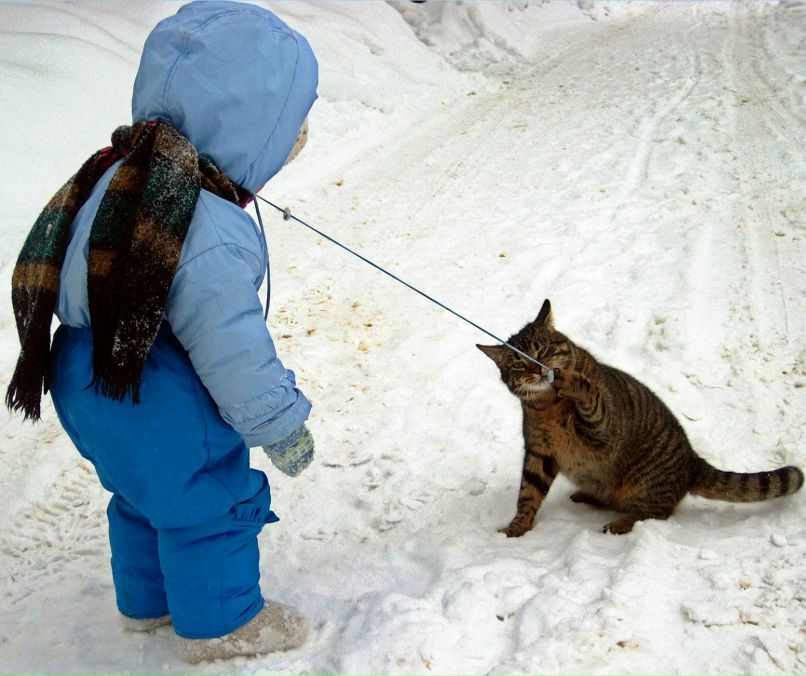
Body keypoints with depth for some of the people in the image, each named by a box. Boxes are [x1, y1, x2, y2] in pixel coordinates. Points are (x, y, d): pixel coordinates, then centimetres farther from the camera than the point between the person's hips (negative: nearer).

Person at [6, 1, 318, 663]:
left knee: (146, 496, 28)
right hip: (160, 413, -9)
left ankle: (148, 600, 49)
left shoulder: (127, 171, -3)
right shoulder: (209, 240, -34)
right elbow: (233, 353, -27)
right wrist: (283, 426, -12)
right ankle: (220, 622, 34)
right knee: (209, 504, 13)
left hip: (98, 382, 9)